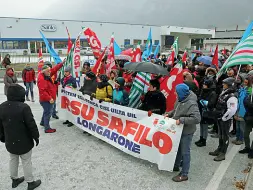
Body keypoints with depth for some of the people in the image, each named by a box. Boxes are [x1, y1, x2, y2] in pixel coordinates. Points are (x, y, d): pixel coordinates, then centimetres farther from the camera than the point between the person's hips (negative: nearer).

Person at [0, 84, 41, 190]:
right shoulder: (24, 107, -25)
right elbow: (31, 124, -21)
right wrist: (36, 136, -7)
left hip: (10, 141, 6)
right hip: (24, 141, -6)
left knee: (13, 160, 23)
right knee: (26, 162, 8)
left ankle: (14, 180, 39)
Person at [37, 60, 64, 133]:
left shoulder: (47, 75, 4)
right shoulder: (41, 79, -24)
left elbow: (54, 69, 9)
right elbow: (42, 91, -28)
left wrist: (61, 64, 3)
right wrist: (49, 98, -27)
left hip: (49, 98, 10)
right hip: (46, 100, -10)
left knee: (46, 111, 26)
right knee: (48, 113, -3)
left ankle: (43, 122, 46)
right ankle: (47, 128, 7)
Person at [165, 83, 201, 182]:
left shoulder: (191, 104, -26)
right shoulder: (180, 99, 0)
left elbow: (197, 118, -32)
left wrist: (181, 120, -31)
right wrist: (169, 114, 2)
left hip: (186, 132, -8)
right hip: (179, 129, 8)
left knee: (185, 152, 5)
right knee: (178, 148, 23)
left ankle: (184, 174, 20)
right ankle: (176, 166, 43)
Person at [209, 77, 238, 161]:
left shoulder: (232, 97, -21)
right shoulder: (223, 93, 6)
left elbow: (232, 110, -27)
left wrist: (224, 118, -17)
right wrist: (219, 117, 14)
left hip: (225, 120, -8)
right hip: (220, 118, 8)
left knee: (225, 136, 4)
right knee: (220, 135, 20)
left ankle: (222, 154, 14)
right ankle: (219, 150, 34)